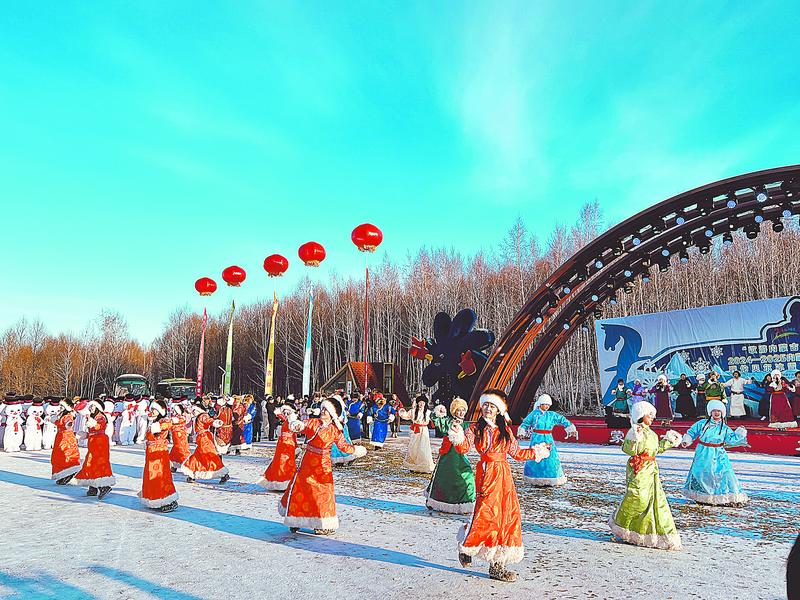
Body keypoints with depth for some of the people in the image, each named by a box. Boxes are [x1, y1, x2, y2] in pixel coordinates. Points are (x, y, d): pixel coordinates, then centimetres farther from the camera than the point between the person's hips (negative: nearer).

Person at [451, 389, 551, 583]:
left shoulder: (505, 431, 13)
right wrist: (458, 438, -33)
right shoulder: (476, 428, 1)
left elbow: (517, 453, 22)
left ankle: (497, 565, 12)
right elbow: (464, 447, -14)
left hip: (504, 476, 5)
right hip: (486, 474, -5)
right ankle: (466, 546, 18)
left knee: (509, 515, 2)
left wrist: (536, 452, 24)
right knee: (486, 514, -12)